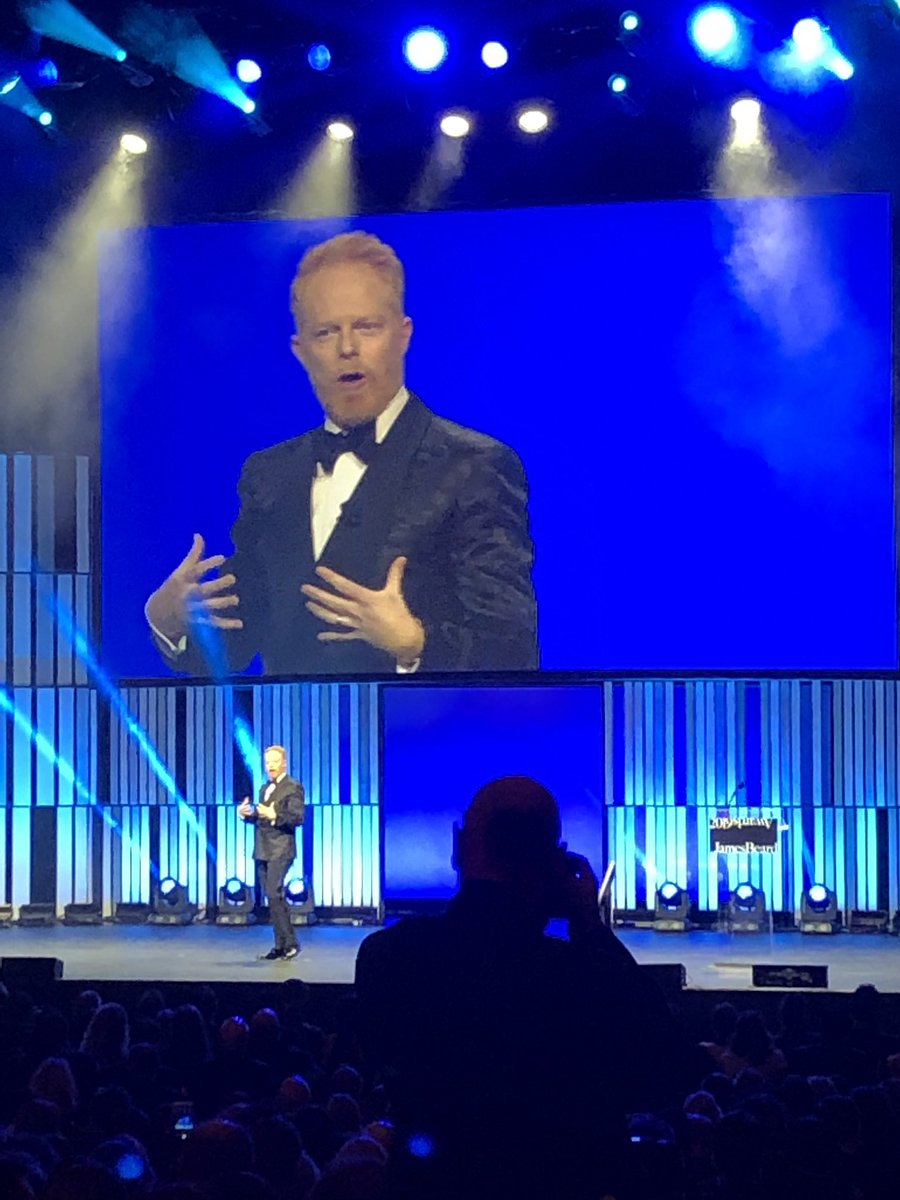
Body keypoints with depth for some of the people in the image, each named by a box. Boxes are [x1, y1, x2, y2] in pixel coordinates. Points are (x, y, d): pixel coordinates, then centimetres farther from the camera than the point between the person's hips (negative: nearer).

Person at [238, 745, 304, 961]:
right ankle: (281, 945, 11)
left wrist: (274, 816, -26)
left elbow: (298, 818, -14)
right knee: (273, 897, 8)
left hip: (280, 850, -8)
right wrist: (248, 814, 3)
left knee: (274, 894, -16)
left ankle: (290, 943, -12)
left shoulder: (293, 788, -5)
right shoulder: (264, 788, 20)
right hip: (263, 851, 8)